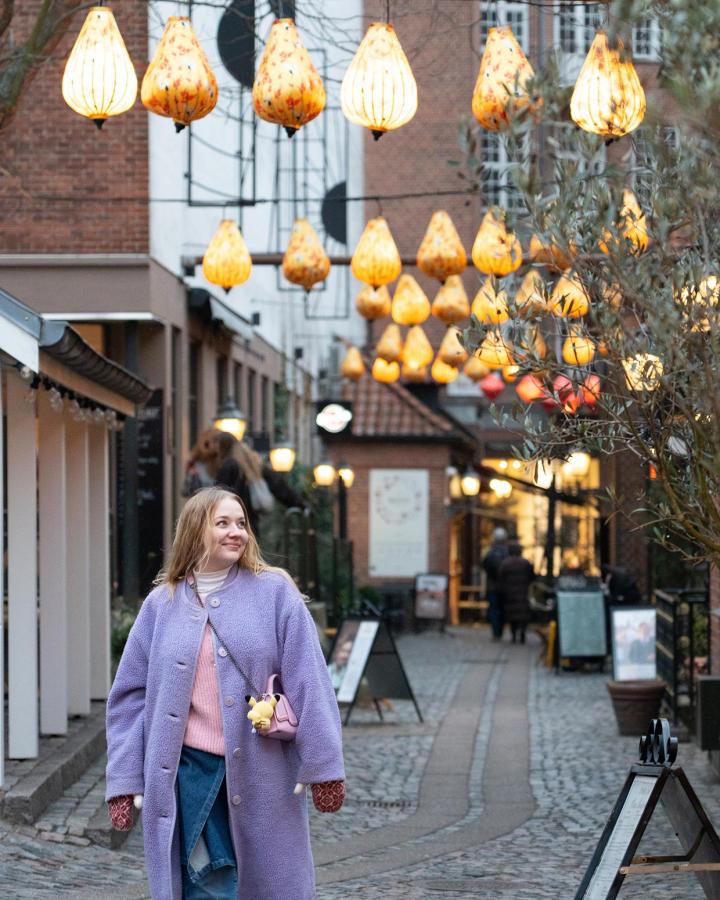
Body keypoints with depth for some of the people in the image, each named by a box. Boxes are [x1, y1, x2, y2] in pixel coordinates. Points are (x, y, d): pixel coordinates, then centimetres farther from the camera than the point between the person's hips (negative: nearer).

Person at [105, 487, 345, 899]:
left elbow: (308, 682, -3)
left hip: (261, 773, -1)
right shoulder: (162, 604, 6)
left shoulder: (274, 592, 1)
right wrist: (124, 781, 3)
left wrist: (323, 765, -9)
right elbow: (130, 695, 8)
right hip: (190, 770, 1)